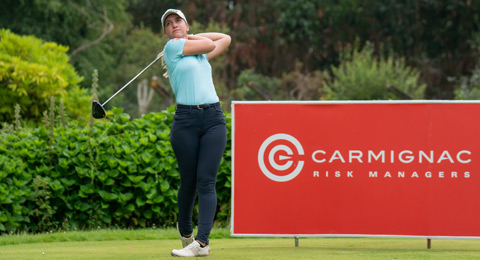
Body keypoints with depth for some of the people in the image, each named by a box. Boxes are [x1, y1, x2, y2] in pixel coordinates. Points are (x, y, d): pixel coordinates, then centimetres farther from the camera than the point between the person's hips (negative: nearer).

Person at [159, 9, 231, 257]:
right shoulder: (171, 47, 4)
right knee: (188, 182, 2)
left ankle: (202, 242, -18)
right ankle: (184, 231, 27)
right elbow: (210, 44, 5)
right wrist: (191, 42, 24)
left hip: (213, 118, 3)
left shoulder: (201, 55, 20)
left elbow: (225, 39, 33)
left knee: (206, 181, -9)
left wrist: (191, 37, 26)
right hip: (186, 120, -3)